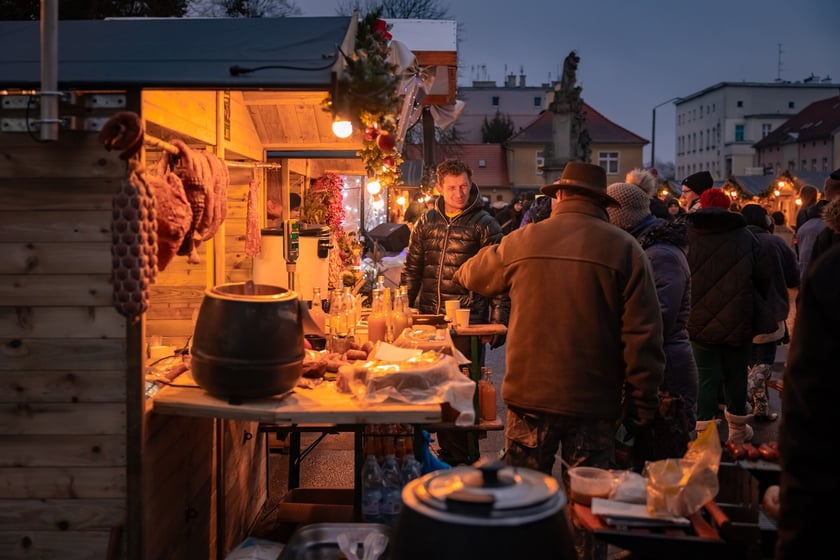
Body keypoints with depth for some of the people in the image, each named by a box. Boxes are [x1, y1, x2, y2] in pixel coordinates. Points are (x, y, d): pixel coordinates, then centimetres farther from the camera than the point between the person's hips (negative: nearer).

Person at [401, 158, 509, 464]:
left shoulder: (485, 224, -2)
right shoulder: (426, 221, 10)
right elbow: (412, 269, 15)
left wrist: (499, 321, -9)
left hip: (468, 322, -4)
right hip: (429, 319, 4)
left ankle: (462, 457, 15)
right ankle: (446, 451, 25)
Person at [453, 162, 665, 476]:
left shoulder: (522, 241, 0)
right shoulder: (625, 249, -6)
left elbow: (471, 276, 19)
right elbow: (643, 334, -9)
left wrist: (461, 274, 43)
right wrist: (643, 401, 0)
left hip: (528, 394, 1)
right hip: (594, 403, -1)